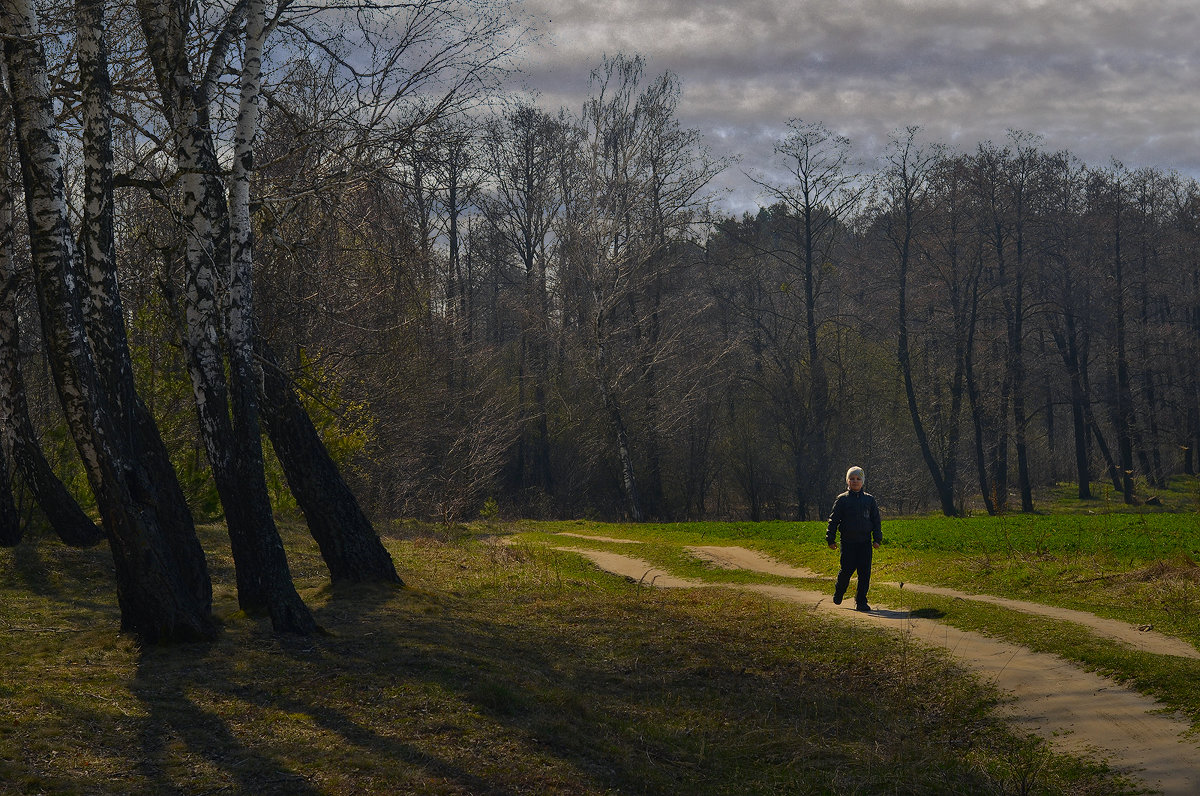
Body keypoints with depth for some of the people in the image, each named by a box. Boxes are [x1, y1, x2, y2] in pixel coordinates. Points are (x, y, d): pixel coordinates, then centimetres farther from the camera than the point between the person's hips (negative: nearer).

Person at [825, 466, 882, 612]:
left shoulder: (869, 500, 10)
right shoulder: (842, 499, 4)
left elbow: (876, 521, 13)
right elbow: (834, 520, 5)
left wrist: (877, 539, 5)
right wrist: (831, 539, 0)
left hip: (865, 542, 2)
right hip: (848, 542, -2)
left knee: (864, 572, -2)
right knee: (847, 569, -3)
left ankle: (861, 601, 6)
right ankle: (838, 594, 23)